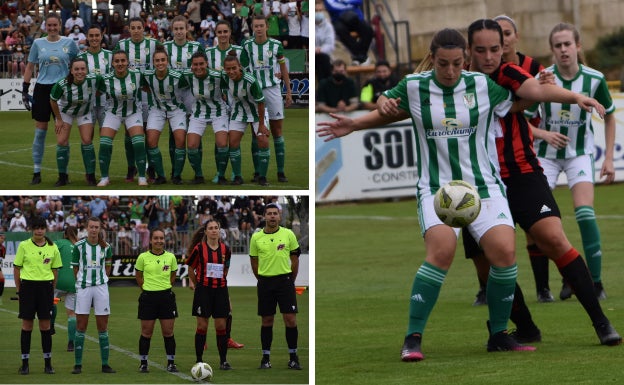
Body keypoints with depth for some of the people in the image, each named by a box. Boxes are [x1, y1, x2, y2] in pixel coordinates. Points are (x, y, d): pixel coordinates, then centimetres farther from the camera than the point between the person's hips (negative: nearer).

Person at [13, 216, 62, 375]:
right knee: (27, 325, 1)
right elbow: (16, 268, 4)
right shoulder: (24, 246, 0)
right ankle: (25, 364, 6)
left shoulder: (52, 248, 5)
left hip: (46, 286, 1)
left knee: (45, 325, 3)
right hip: (28, 285, -1)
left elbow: (55, 270, 12)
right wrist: (18, 289, 0)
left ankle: (48, 363, 10)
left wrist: (52, 289, 7)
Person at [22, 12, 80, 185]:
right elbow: (30, 67, 10)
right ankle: (37, 172, 6)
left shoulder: (68, 43, 3)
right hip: (42, 89, 1)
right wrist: (24, 90, 5)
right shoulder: (38, 43, 5)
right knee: (40, 132, 0)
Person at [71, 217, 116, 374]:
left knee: (103, 327, 3)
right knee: (81, 327, -2)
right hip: (83, 288, -2)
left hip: (101, 287, 2)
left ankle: (105, 364, 8)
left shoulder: (106, 247, 2)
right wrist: (82, 281, 8)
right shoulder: (79, 246, -5)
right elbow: (75, 268, 4)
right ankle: (78, 364, 2)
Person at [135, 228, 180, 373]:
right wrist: (147, 288, 9)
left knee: (168, 332, 2)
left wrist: (165, 287, 10)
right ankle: (143, 363, 12)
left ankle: (171, 362, 10)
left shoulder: (170, 257, 2)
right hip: (148, 297, -1)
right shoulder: (143, 257, -2)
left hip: (166, 296, 1)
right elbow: (139, 277, 11)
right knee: (146, 332, 3)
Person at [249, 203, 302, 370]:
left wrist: (291, 280, 9)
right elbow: (254, 262, 11)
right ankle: (266, 357, 12)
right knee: (267, 321, 5)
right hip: (265, 283, 1)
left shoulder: (288, 234, 0)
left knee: (290, 319, -6)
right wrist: (263, 280, 13)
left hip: (285, 280, -1)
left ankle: (293, 357, 4)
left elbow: (295, 259, 8)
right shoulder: (256, 237, 2)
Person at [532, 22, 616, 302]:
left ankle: (596, 283, -10)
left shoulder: (594, 79, -12)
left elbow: (610, 116, 5)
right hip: (547, 153, 1)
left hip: (579, 152, -1)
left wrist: (609, 158, 1)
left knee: (585, 211, -19)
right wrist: (544, 134, -26)